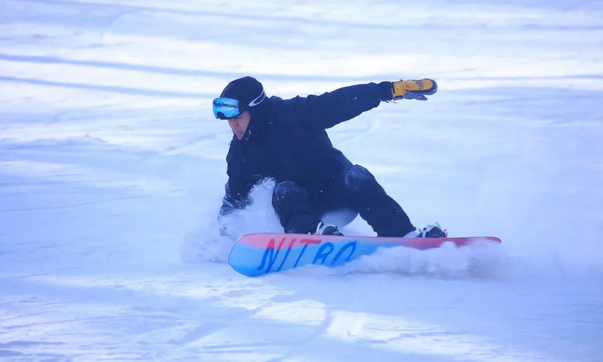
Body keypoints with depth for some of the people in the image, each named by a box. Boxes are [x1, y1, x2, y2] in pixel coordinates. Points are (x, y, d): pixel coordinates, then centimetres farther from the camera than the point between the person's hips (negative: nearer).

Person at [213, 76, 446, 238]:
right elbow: (234, 200, 16)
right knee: (284, 191, -29)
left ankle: (406, 237, -47)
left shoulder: (292, 114, -15)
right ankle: (310, 233, -56)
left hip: (338, 192, -3)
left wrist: (391, 90, -30)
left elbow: (340, 103, -23)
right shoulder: (240, 153, 2)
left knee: (356, 178, -33)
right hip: (298, 204, 3)